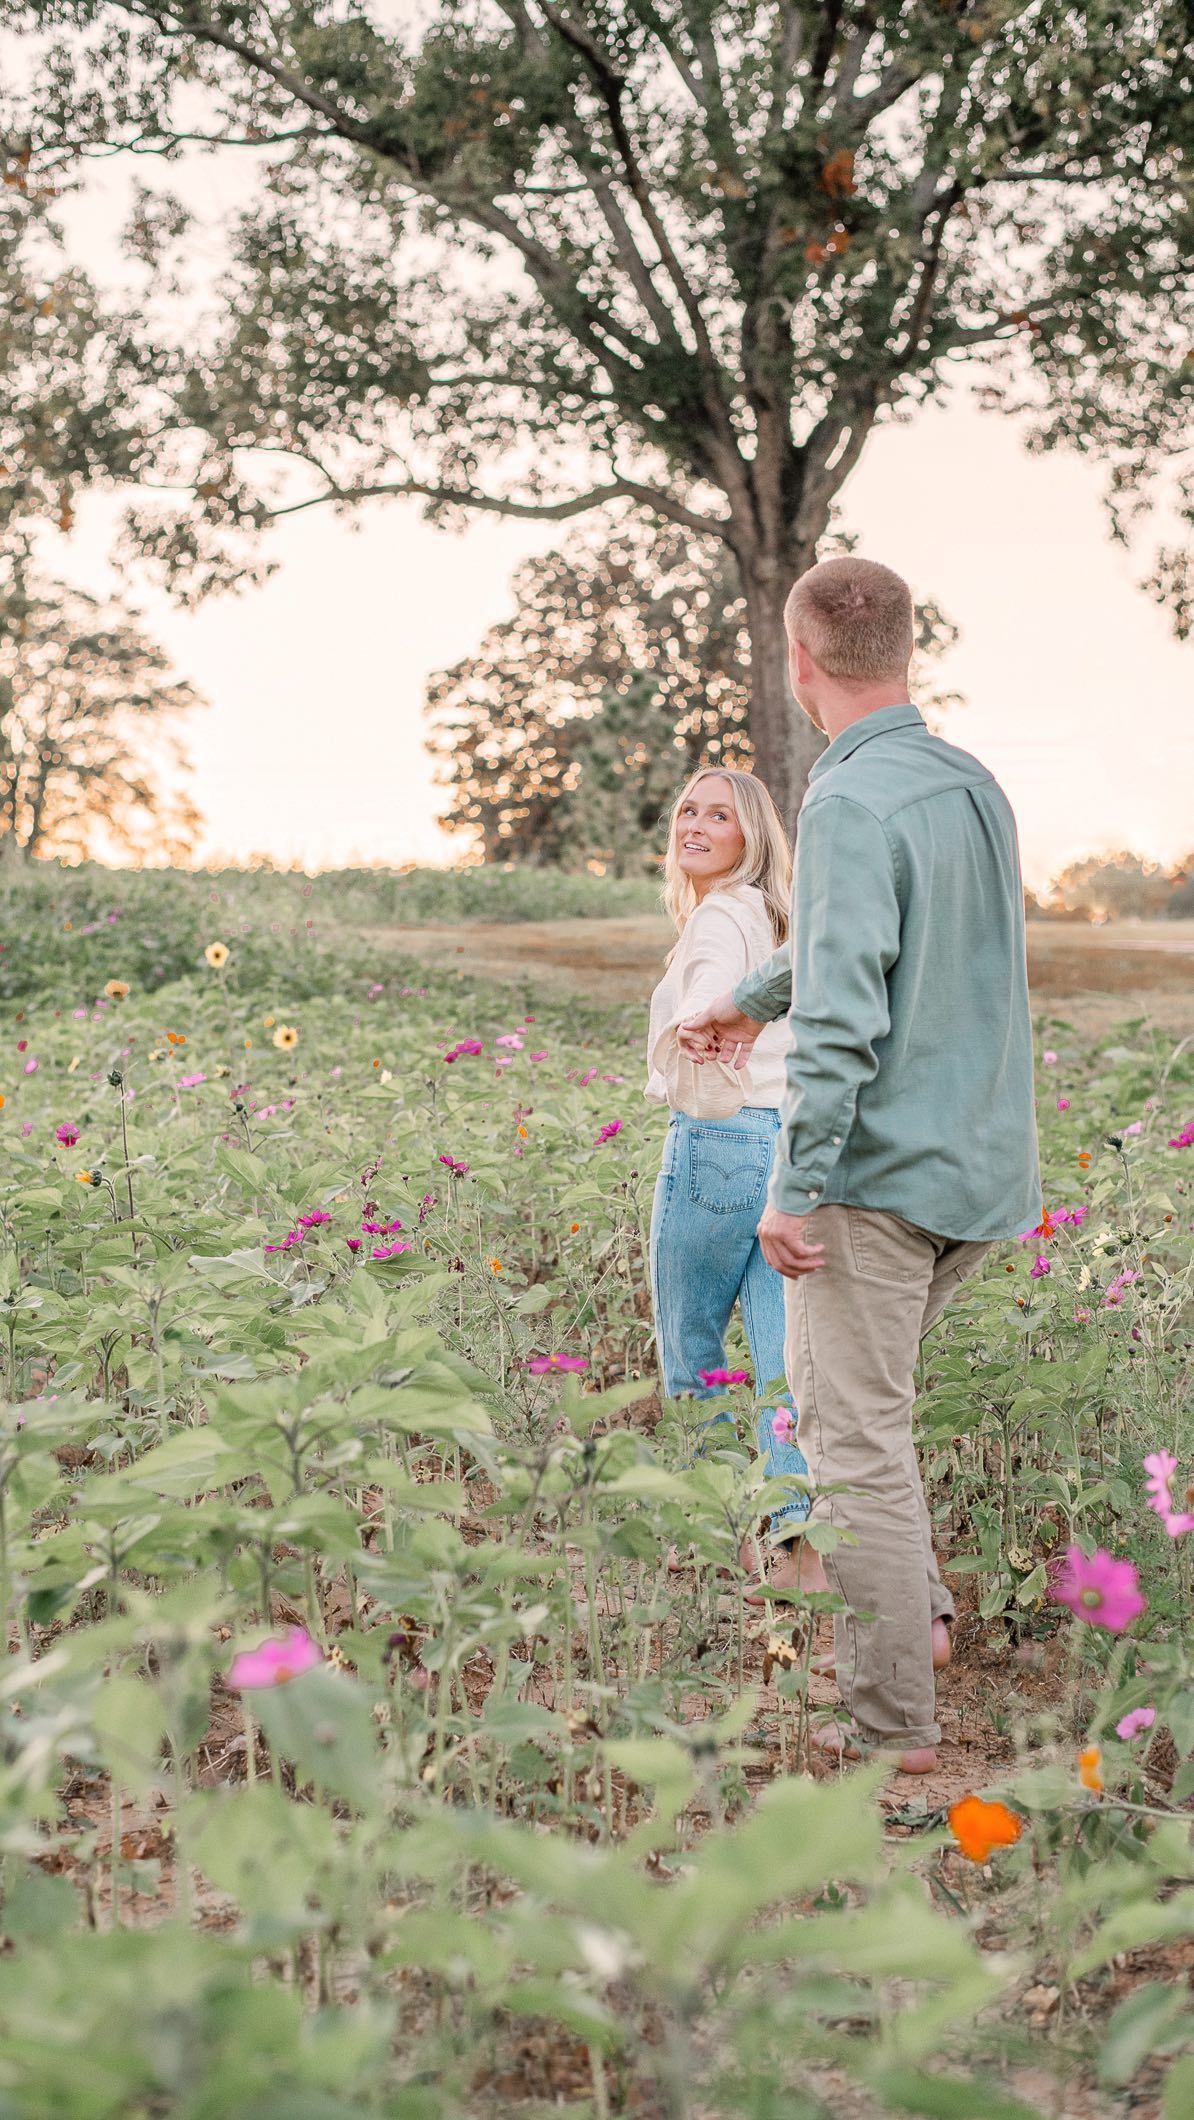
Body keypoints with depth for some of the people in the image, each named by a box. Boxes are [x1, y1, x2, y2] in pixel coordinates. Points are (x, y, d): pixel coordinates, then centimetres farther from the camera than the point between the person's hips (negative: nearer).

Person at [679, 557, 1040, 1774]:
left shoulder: (852, 802, -16)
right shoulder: (975, 785, 11)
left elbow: (843, 1011, -24)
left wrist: (795, 1187, -22)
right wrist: (752, 996, 40)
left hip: (881, 1170, -8)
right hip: (986, 1167, 8)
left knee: (855, 1435, -1)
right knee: (870, 1394, 24)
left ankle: (891, 1724, 5)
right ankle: (916, 1608, 23)